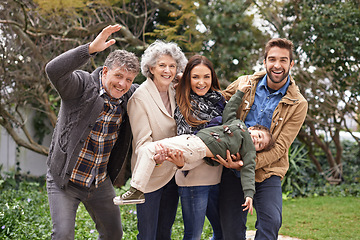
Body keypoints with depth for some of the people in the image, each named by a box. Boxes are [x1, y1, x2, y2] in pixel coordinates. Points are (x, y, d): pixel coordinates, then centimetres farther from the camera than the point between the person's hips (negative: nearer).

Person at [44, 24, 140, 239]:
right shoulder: (83, 85, -16)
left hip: (100, 182, 6)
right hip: (65, 179, -6)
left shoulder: (129, 96, 0)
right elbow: (54, 70, -36)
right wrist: (91, 48, -44)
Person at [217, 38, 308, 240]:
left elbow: (280, 146, -9)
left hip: (267, 172, -1)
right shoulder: (245, 84, 2)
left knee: (271, 222, -21)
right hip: (232, 169, 2)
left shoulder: (298, 105, -4)